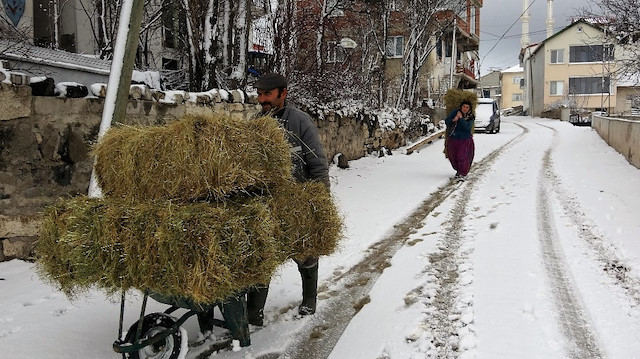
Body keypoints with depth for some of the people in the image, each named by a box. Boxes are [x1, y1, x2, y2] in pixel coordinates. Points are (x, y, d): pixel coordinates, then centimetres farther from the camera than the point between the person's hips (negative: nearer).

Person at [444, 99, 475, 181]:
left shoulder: (471, 117, -5)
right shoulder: (455, 112, -1)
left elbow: (467, 127, -21)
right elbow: (446, 121, -4)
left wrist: (461, 118, -25)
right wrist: (453, 120, -23)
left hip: (465, 140, -3)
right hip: (453, 139, 3)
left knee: (463, 156, -14)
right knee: (453, 157, 11)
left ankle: (462, 174, -9)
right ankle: (458, 171, 34)